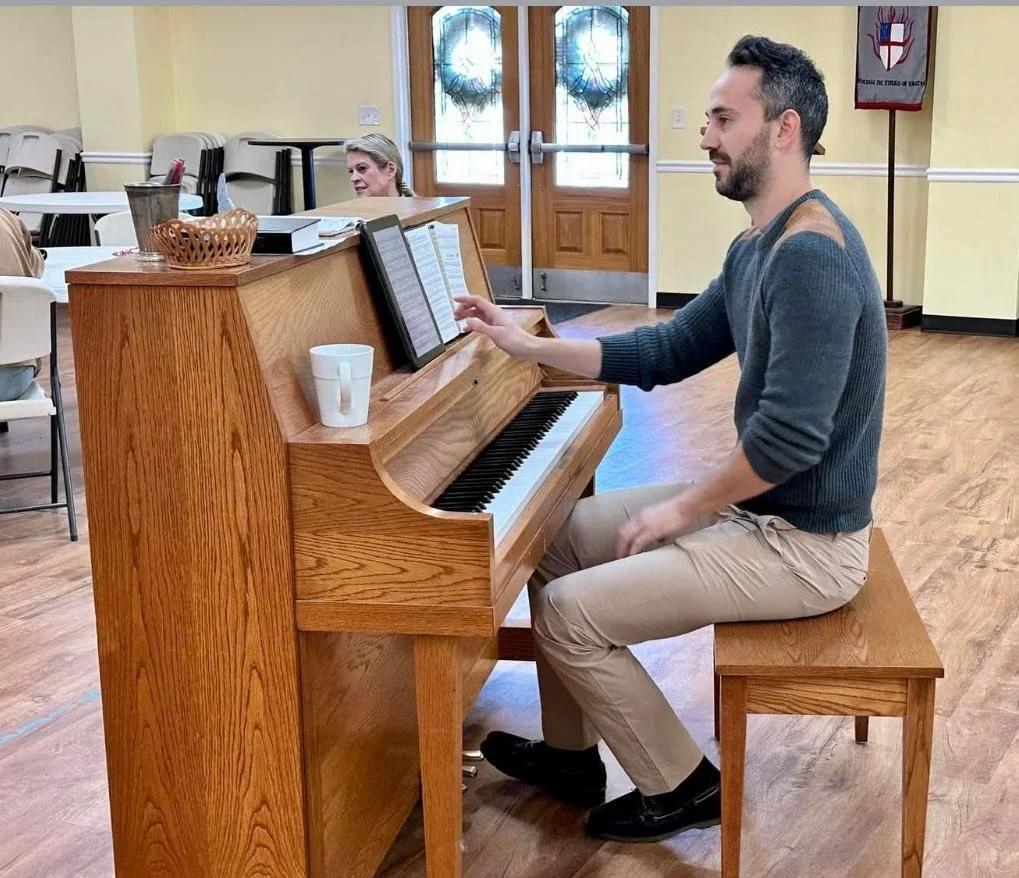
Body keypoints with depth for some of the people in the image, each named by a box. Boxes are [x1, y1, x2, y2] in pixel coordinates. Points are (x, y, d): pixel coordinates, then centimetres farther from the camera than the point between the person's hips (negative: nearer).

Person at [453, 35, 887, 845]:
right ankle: (573, 755, 28)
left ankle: (682, 786, 13)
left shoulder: (811, 255, -26)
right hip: (758, 503, 10)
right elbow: (668, 352, 13)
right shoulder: (759, 247, 7)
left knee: (568, 615, -10)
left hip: (802, 543, -10)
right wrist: (530, 346, 6)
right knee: (556, 539, 14)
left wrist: (682, 510, -17)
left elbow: (790, 437, -31)